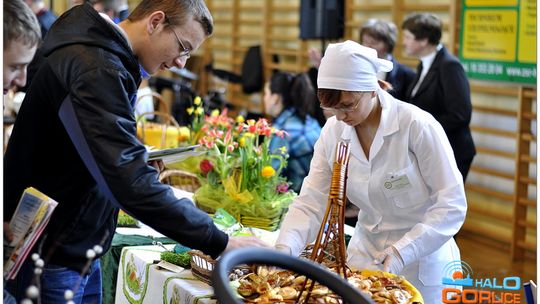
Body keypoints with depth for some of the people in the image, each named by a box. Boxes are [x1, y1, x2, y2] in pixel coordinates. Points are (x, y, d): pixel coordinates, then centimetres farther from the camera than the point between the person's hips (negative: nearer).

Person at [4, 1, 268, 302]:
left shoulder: (107, 59, 11)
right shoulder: (97, 70, -23)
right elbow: (131, 184, -31)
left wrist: (137, 163, 4)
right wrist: (220, 243, -28)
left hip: (81, 253, 10)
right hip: (52, 257, -10)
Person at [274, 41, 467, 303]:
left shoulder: (417, 125, -19)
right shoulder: (333, 133, -5)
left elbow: (452, 204, -17)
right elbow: (311, 203, -8)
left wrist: (402, 252, -26)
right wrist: (283, 250, -25)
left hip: (422, 263, -4)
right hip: (365, 258, 4)